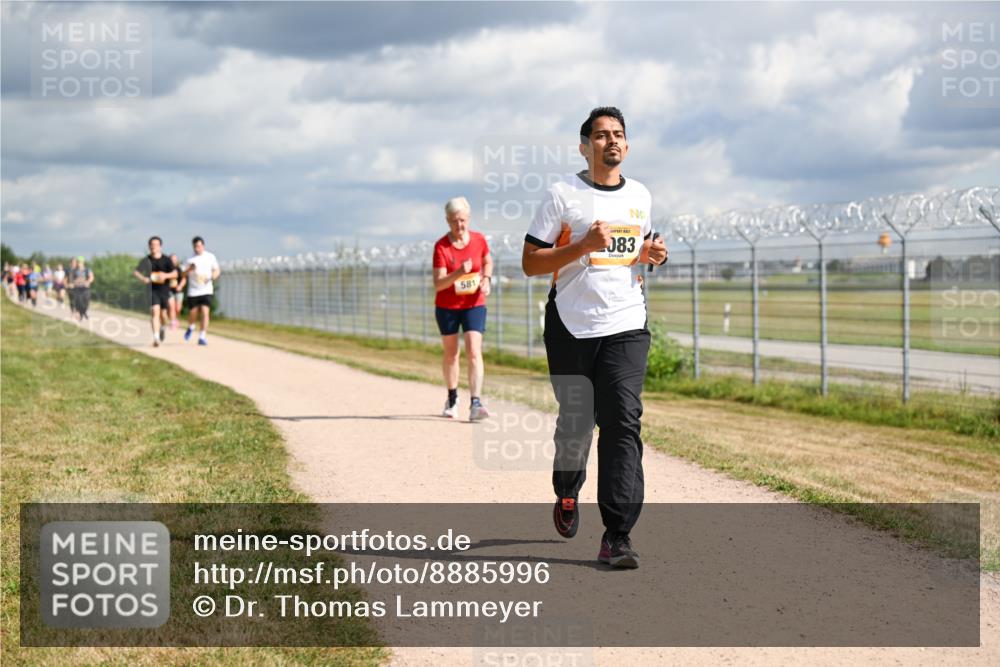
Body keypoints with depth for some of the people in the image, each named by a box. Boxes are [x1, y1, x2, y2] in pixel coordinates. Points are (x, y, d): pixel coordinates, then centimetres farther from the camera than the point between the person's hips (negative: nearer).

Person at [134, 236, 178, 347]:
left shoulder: (166, 260, 0)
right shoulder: (146, 260, 1)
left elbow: (175, 274, -4)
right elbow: (135, 272, -1)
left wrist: (166, 275, -24)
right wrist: (143, 278, -21)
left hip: (164, 290, 1)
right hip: (152, 290, -1)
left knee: (163, 314, 9)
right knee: (155, 311, -17)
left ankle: (163, 327, 44)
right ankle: (156, 337, -21)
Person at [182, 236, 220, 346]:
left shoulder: (210, 257, 4)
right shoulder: (190, 259, 4)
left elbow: (217, 270, 10)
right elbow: (183, 274, 1)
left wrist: (212, 277, -12)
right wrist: (189, 269, -20)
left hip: (206, 290, -1)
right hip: (193, 291, 1)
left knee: (205, 312, -13)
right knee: (194, 313, 4)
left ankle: (203, 337, -10)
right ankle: (191, 327, 37)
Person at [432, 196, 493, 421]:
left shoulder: (479, 240, -6)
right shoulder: (441, 246, -15)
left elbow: (488, 262, 16)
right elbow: (438, 284, -20)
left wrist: (486, 279, -5)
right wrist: (459, 273, -36)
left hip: (474, 304, 0)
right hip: (446, 307, 0)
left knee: (474, 352, -14)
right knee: (451, 353, 13)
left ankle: (475, 403, -21)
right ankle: (452, 399, 33)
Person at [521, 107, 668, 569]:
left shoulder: (640, 196, 12)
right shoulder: (563, 195, -2)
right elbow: (530, 263, -5)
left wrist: (653, 255, 5)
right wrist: (584, 245, -18)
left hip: (626, 326, 2)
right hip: (571, 327, -2)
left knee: (623, 422, -12)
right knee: (576, 422, 8)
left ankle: (617, 536, -14)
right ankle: (567, 494, 41)